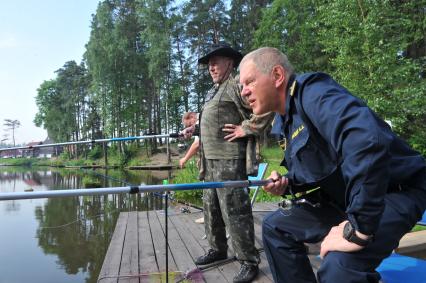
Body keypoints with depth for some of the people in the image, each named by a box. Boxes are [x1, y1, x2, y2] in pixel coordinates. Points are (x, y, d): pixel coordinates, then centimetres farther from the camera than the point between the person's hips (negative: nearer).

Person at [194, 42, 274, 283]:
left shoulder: (236, 84, -10)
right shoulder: (215, 90, 20)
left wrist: (247, 128, -18)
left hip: (229, 161, -10)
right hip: (211, 159, 10)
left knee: (235, 211, -6)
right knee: (211, 208, 18)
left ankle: (249, 261, 7)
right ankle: (218, 250, 34)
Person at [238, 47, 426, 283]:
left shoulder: (311, 91, -21)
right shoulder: (290, 116, 9)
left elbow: (368, 140, -40)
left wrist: (359, 229, -35)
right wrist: (287, 184, -2)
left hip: (395, 191, -9)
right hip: (344, 196, 9)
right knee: (275, 227, 10)